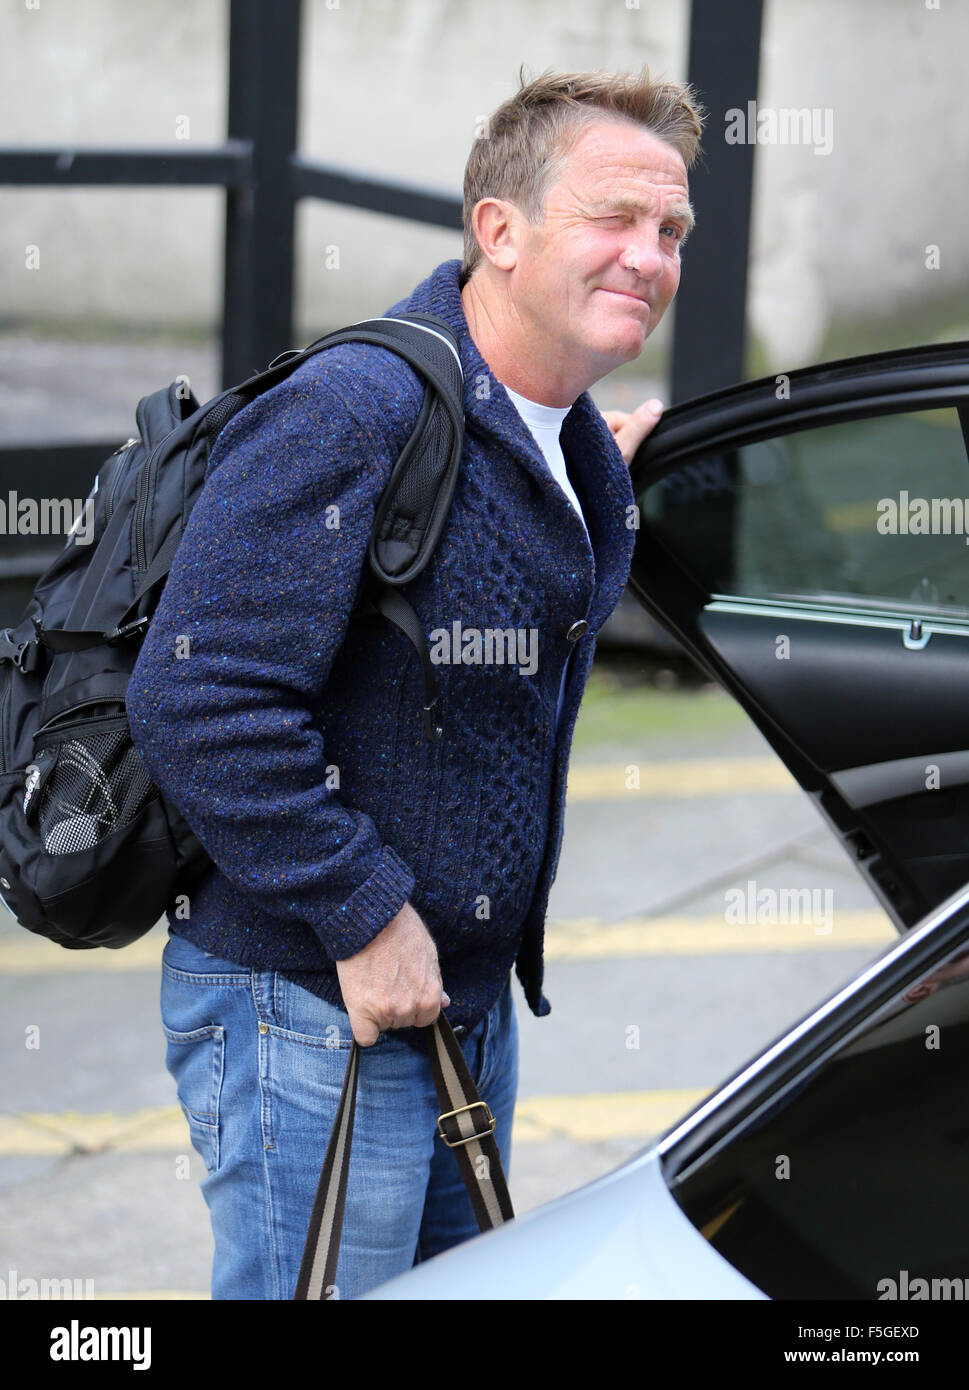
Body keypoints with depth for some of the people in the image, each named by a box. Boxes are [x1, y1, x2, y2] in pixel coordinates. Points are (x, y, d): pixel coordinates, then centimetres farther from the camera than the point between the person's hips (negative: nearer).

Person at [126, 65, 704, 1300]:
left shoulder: (572, 445, 10)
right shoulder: (351, 415, -21)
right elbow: (197, 701, -26)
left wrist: (602, 497, 15)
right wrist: (365, 918, -22)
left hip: (472, 1003, 10)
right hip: (310, 1012, -9)